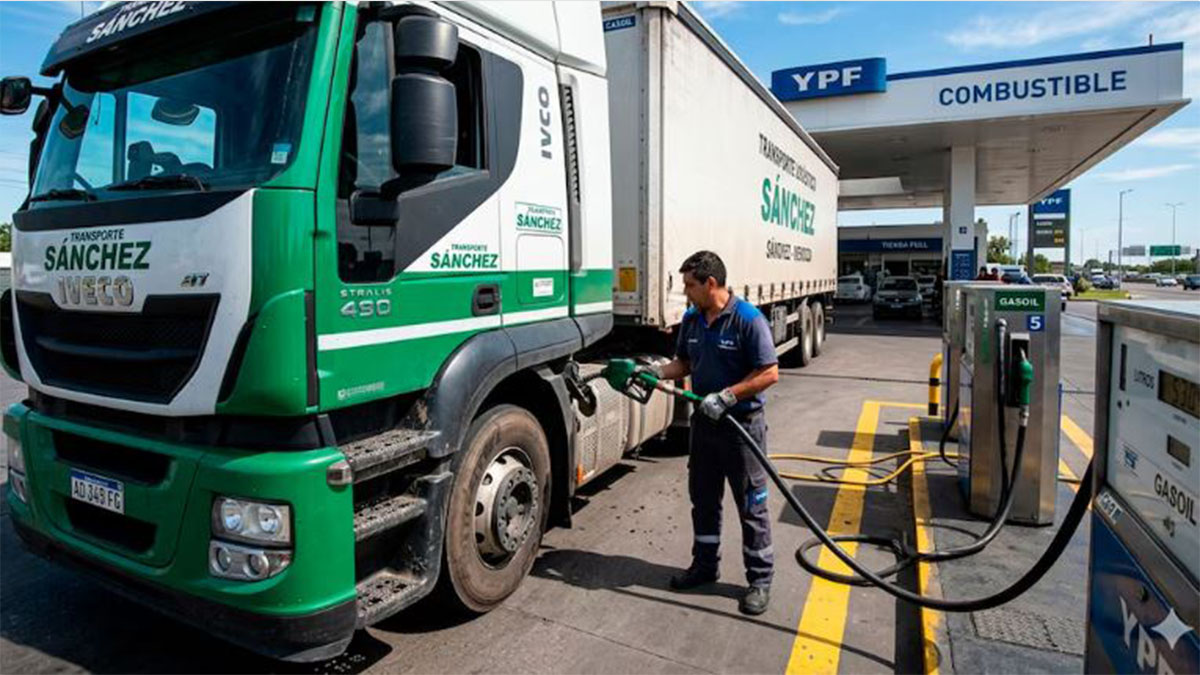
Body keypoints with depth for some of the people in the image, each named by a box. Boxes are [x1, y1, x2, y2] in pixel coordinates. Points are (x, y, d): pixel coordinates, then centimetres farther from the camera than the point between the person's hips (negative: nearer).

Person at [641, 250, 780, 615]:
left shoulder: (748, 319, -18)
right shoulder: (692, 319, 4)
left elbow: (770, 373, -19)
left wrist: (727, 396, -23)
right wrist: (657, 372, -2)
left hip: (742, 424, -7)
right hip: (705, 422, 7)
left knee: (751, 505, 5)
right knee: (703, 499, 17)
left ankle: (760, 579, 19)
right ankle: (704, 565, 34)